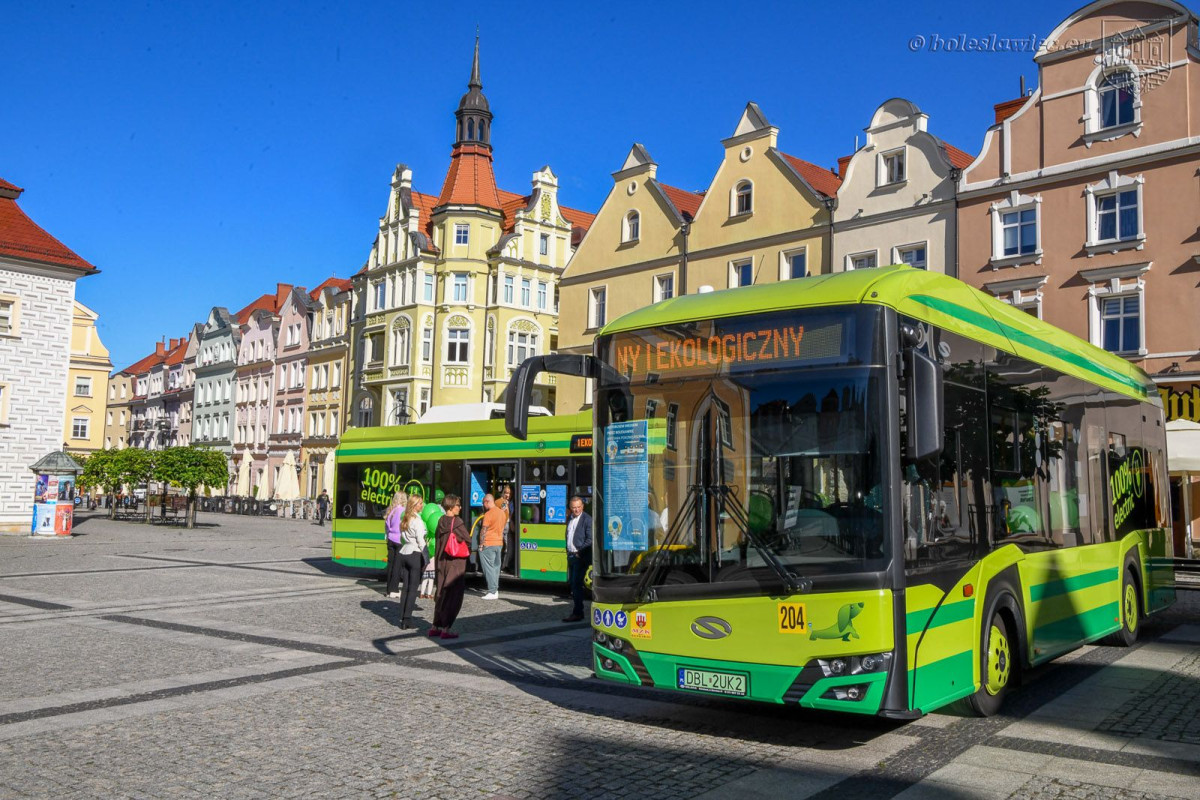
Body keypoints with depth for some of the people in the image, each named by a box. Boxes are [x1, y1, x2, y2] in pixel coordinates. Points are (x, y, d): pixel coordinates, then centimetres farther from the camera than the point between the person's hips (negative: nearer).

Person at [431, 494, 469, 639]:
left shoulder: (441, 522, 7)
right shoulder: (457, 521, -14)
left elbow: (437, 544, 12)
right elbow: (468, 540, -13)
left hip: (442, 563, 7)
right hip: (456, 563, -7)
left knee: (442, 594, 16)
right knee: (454, 596, 0)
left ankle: (435, 627, 20)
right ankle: (445, 629, 0)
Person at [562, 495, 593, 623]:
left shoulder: (587, 519, -10)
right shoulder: (570, 519, 14)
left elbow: (590, 539, -14)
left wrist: (580, 552, -15)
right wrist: (568, 552, 12)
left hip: (581, 556, -8)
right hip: (571, 555, 8)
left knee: (576, 584, -9)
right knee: (572, 583, 12)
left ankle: (577, 613, -4)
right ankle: (576, 610, 21)